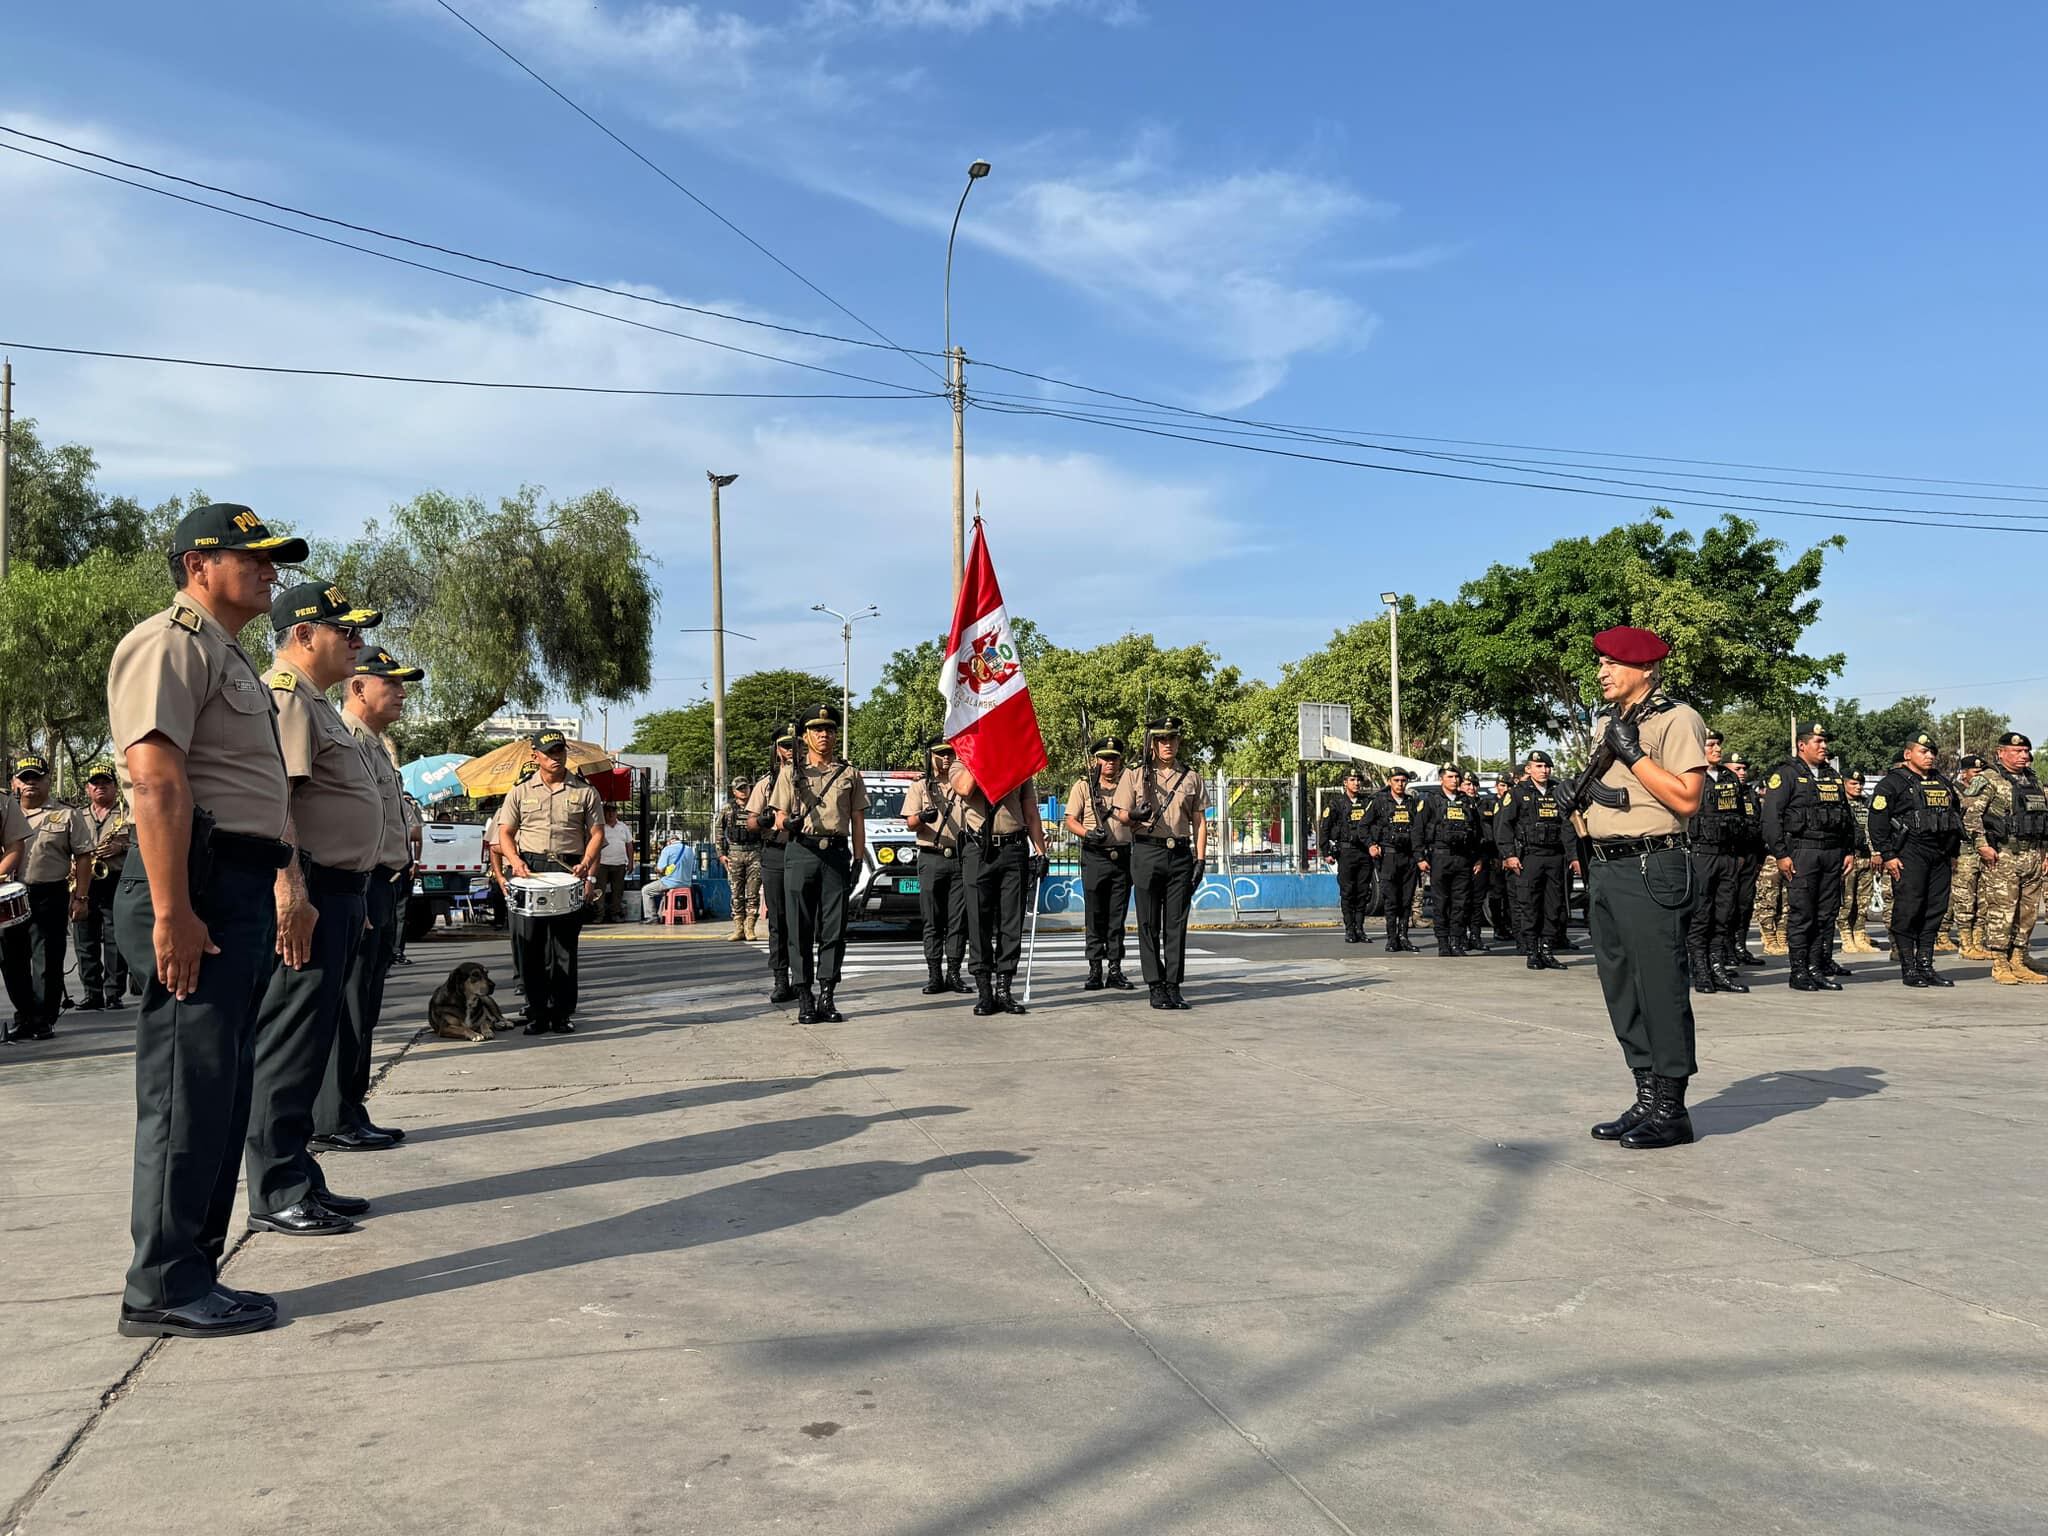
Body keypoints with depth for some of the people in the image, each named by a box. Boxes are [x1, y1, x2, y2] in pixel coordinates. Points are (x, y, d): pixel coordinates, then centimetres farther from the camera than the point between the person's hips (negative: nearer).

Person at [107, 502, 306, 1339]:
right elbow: (155, 777, -19)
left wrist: (285, 887, 23)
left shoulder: (228, 657, 24)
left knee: (222, 1087, 12)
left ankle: (191, 1274, 21)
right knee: (189, 1084, -6)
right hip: (197, 880, -10)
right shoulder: (171, 643, -9)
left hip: (245, 885, 11)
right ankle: (164, 1288, 4)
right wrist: (171, 910, -25)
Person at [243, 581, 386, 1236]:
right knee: (289, 1044, -5)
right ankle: (276, 1195, 2)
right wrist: (291, 894, -27)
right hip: (307, 893, -11)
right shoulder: (284, 696, -11)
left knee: (309, 1043, 14)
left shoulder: (317, 703, 22)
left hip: (339, 893, 11)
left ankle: (299, 1180, 22)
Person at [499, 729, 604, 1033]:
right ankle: (536, 1013, 7)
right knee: (528, 942, -1)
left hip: (568, 871, -1)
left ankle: (561, 1014, 8)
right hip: (529, 869, 1)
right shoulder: (521, 791, 10)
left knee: (564, 944, 1)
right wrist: (515, 860, -9)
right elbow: (506, 832, 10)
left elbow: (596, 832, 7)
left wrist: (586, 863, -10)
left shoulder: (584, 791, 8)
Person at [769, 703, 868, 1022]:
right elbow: (779, 818, 7)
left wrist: (858, 861, 5)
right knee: (799, 929, -3)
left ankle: (827, 996, 6)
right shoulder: (791, 772, 12)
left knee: (834, 929, 0)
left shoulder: (849, 773, 15)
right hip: (800, 852, -1)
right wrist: (788, 823, -17)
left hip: (837, 854, 1)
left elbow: (858, 822, 13)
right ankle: (804, 999, 2)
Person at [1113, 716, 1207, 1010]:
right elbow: (1120, 814, 4)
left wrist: (1200, 859, 3)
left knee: (1176, 924, 2)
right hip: (1147, 853, -2)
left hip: (1181, 854, 2)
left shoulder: (1192, 777, 11)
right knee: (1149, 924, 0)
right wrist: (1135, 816, -20)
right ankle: (1156, 987, 6)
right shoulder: (1135, 775, 5)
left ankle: (1173, 986, 7)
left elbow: (1200, 821, 11)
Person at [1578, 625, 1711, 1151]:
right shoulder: (1607, 724, 18)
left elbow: (1687, 798, -17)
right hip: (1605, 869, 9)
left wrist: (1633, 753, -15)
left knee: (1661, 988, -5)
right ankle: (1647, 1100, 20)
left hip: (1651, 870, -9)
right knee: (1621, 989, 11)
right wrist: (1586, 797, 9)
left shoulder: (1676, 719, -7)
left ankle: (1671, 1110, 3)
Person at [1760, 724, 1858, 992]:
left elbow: (1847, 817, 25)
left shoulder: (1833, 777, 18)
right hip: (1801, 852, -6)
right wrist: (1781, 854, -14)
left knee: (1826, 914, 6)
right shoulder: (1786, 775, -3)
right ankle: (1798, 972, -1)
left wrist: (1850, 850, 16)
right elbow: (1771, 817, -9)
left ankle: (1818, 967, 12)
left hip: (1833, 853, 6)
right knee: (1801, 914, -5)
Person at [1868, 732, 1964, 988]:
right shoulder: (1892, 783, -4)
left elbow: (1956, 815, 26)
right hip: (1908, 855, -7)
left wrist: (1953, 853, 19)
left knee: (1935, 910, 6)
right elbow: (1877, 821, -9)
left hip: (1939, 857, 7)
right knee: (1908, 910, -7)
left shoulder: (1942, 784, 18)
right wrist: (1887, 856, -14)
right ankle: (1909, 969, -2)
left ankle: (1925, 966, 13)